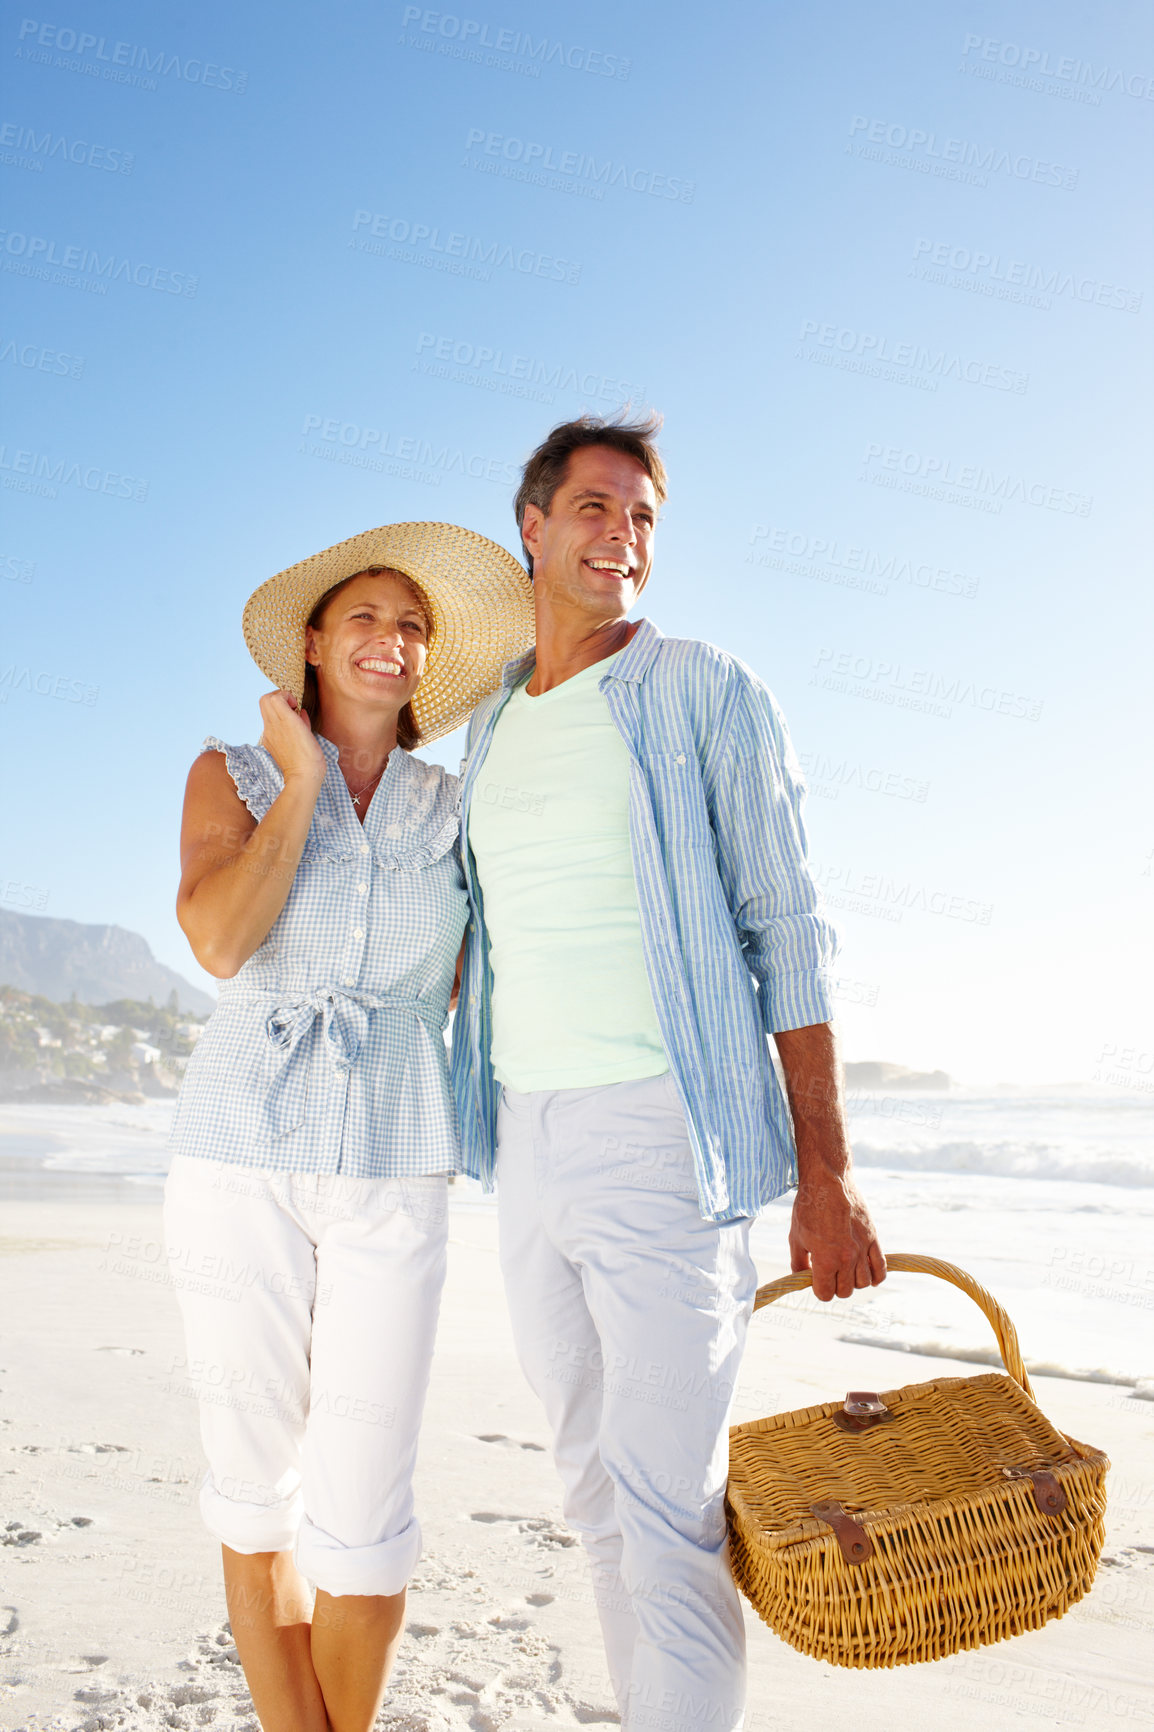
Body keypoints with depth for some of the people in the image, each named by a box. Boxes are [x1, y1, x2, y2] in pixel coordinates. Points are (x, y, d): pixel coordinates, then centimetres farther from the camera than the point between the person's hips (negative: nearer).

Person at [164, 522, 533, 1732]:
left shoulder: (451, 811, 10)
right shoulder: (233, 773, 5)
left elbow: (465, 989, 13)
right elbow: (220, 942, -13)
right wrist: (301, 781, -6)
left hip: (392, 1172, 1)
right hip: (242, 1156, 0)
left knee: (362, 1509, 0)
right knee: (255, 1480, 9)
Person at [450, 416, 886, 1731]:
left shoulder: (703, 693, -2)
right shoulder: (491, 726, 14)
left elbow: (786, 931, -6)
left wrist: (826, 1176, -12)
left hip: (662, 1130, -6)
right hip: (525, 1137, 6)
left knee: (668, 1509, -5)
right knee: (596, 1488, 16)